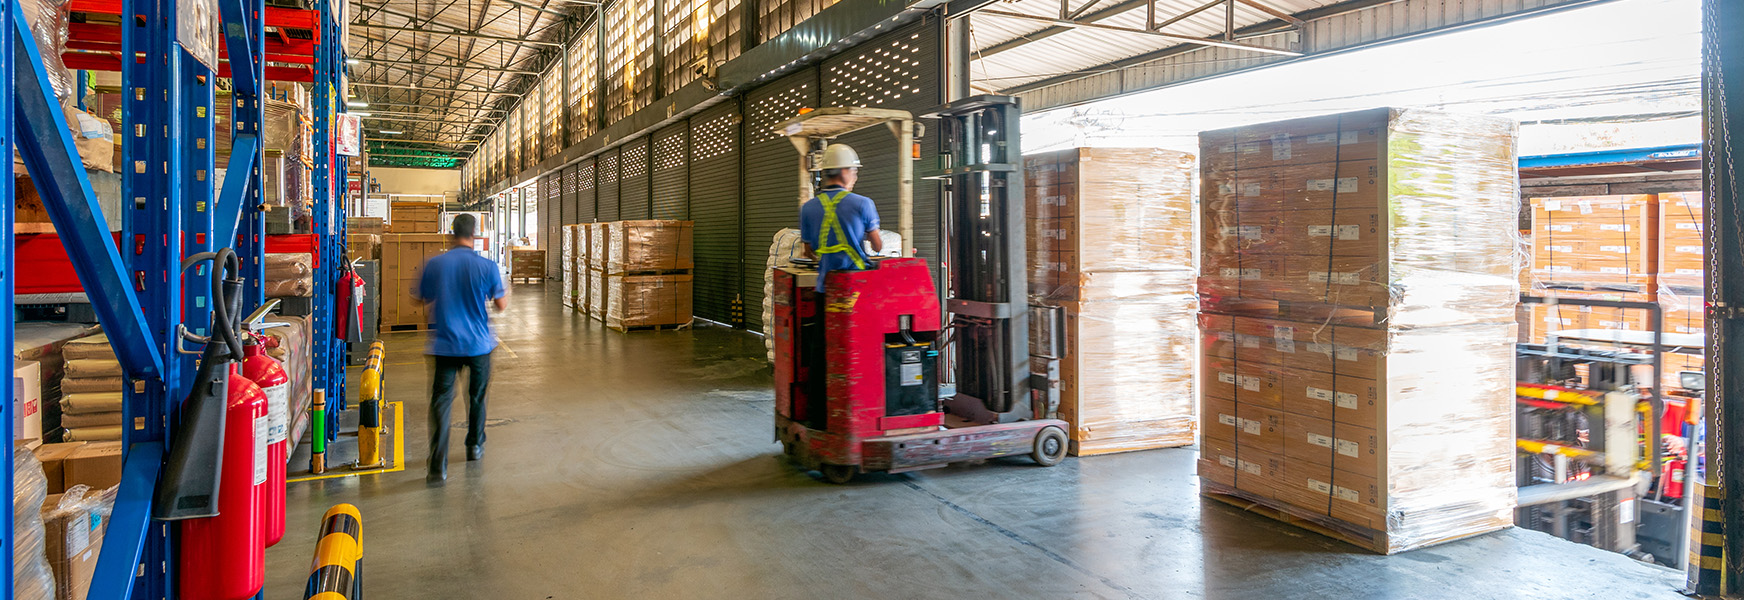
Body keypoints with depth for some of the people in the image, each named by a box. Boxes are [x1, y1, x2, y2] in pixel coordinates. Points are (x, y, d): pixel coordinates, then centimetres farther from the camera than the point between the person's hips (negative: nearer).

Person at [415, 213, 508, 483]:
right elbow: (501, 305, -2)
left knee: (441, 402, -1)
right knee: (477, 397, 20)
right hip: (478, 344, 0)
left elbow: (422, 300, 9)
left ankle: (438, 467, -10)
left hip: (445, 345, 0)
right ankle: (475, 447, 36)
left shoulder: (433, 264, -4)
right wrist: (505, 298, 21)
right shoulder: (487, 266, -9)